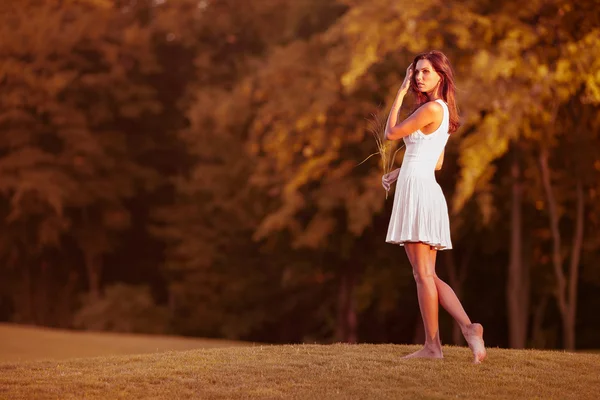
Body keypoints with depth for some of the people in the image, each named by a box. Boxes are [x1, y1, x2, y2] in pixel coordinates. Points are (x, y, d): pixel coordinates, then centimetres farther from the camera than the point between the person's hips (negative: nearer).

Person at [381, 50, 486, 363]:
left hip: (417, 190, -10)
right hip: (427, 188, 10)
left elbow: (391, 133, -6)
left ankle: (432, 346, -3)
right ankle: (468, 327, -3)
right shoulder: (442, 111, 18)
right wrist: (399, 172, 21)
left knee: (423, 274, -6)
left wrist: (401, 93, 0)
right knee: (428, 275, 9)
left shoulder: (431, 108, -12)